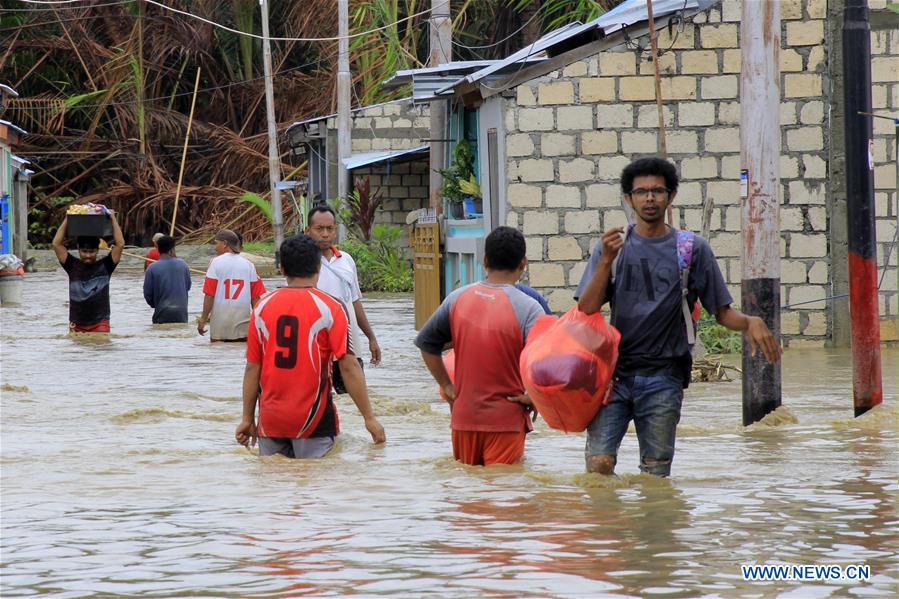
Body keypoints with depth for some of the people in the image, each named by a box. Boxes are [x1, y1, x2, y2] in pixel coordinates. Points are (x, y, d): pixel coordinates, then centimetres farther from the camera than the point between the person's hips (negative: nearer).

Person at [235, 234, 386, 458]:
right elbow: (349, 367, -11)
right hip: (313, 421, -3)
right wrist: (369, 418, -7)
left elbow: (252, 368, 5)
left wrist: (248, 419, 12)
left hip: (270, 421, 3)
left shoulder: (263, 307, 3)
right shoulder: (330, 308, -7)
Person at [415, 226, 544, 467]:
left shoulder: (458, 298, 2)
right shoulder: (528, 308, -12)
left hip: (463, 417, 4)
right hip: (506, 420, -4)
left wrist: (447, 386, 16)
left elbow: (426, 343, 12)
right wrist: (531, 397, -7)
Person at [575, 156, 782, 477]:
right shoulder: (612, 247, 10)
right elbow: (586, 310, -1)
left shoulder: (692, 249, 8)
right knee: (599, 463, -12)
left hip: (663, 378, 0)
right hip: (614, 372, 0)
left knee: (656, 472, 0)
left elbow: (722, 311, 10)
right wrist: (606, 261, -13)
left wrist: (749, 322, -11)